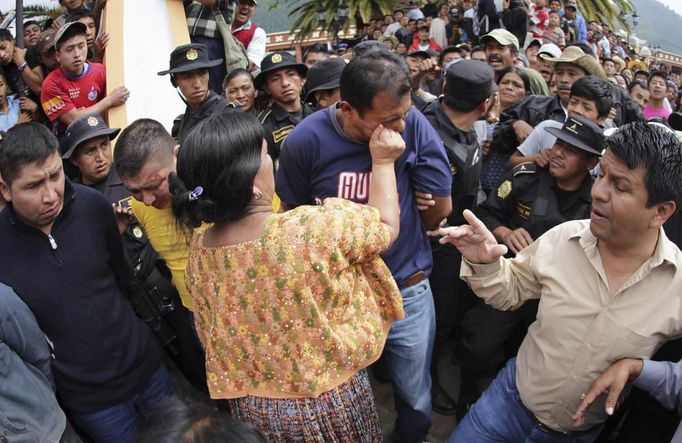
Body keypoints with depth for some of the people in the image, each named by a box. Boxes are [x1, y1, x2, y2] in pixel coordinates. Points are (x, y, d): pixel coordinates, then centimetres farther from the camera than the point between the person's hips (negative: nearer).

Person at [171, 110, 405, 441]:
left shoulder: (198, 252, -13)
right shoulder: (312, 231, -31)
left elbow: (209, 335, 2)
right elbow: (386, 226, -13)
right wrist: (383, 161, -1)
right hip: (327, 402, -4)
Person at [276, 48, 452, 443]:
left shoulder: (413, 123, -15)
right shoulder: (306, 140, -16)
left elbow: (441, 207, -7)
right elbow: (293, 214, 0)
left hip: (408, 291, 1)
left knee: (417, 400, 20)